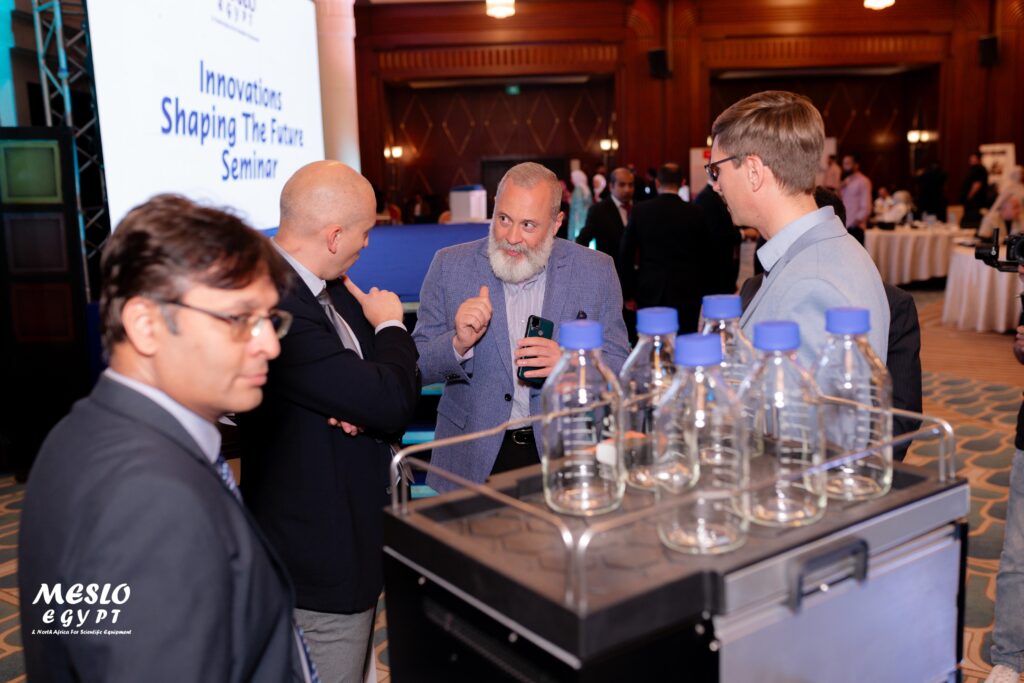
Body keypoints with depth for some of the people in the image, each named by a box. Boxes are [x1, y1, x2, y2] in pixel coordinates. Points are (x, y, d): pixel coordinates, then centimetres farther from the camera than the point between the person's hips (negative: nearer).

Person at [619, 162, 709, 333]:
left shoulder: (640, 211, -1)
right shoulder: (695, 213, -2)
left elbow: (625, 255, 2)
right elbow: (704, 256, 6)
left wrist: (628, 294, 10)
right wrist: (700, 292, 17)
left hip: (649, 294, 1)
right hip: (686, 294, 0)